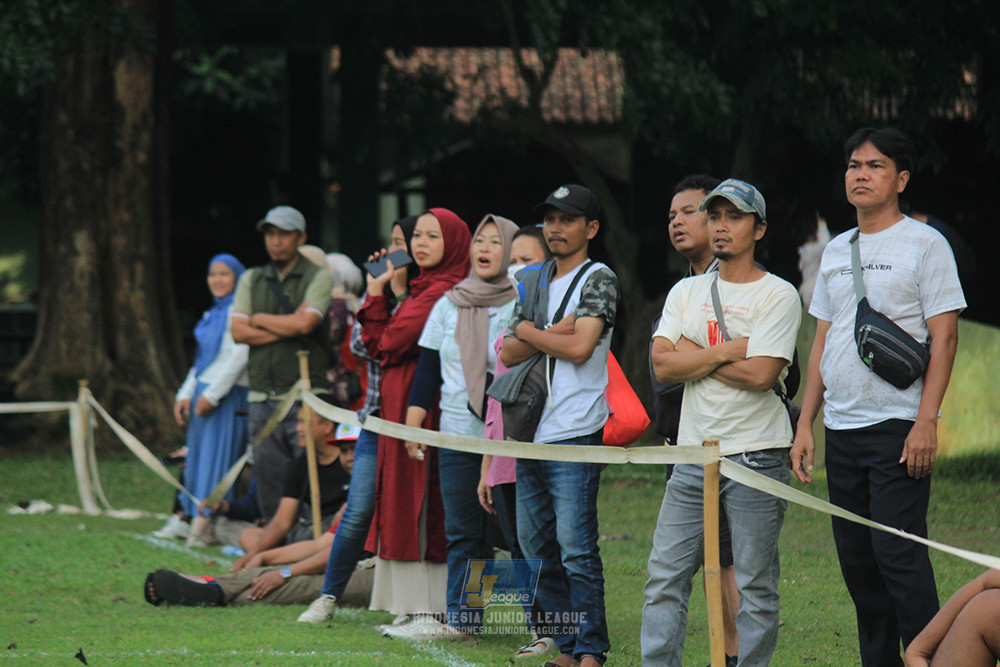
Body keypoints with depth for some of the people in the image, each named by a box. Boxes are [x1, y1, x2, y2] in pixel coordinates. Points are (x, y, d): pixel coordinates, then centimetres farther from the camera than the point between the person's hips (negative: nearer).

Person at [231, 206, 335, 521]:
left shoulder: (319, 277, 3)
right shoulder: (251, 280, 16)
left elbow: (304, 323, -12)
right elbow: (238, 332, 3)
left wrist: (259, 319, 2)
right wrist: (287, 329, -5)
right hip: (262, 396, 4)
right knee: (269, 474, 5)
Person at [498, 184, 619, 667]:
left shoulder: (598, 279, -3)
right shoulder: (536, 282, 17)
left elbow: (580, 347, -16)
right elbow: (509, 353, 9)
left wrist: (529, 332, -2)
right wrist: (552, 333, -7)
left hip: (575, 435, -7)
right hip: (530, 433, 8)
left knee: (576, 548, -11)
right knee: (538, 547, 8)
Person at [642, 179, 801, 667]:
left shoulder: (778, 295, -2)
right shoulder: (686, 292, 14)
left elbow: (761, 374, -15)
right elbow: (663, 365, 0)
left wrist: (694, 353, -5)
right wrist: (729, 351, -9)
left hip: (756, 457, -5)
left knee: (755, 586, -2)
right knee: (664, 578, 1)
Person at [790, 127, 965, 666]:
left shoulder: (924, 244, -2)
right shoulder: (836, 251, 16)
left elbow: (944, 338, -8)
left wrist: (926, 422, -16)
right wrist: (805, 424, 11)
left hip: (898, 425, -7)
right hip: (841, 428, 7)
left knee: (898, 552, -13)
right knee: (857, 561, 7)